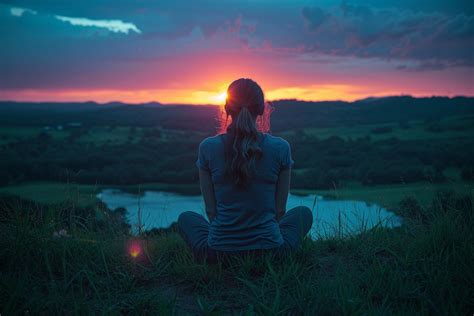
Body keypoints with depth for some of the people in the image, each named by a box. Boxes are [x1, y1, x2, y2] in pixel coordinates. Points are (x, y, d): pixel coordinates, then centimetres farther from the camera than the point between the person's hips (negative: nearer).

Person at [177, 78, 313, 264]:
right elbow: (280, 210, 1)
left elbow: (211, 210, 0)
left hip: (219, 254, 0)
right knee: (303, 213, 31)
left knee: (186, 218, 32)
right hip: (271, 252, 1)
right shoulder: (281, 148, -8)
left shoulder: (208, 147, -7)